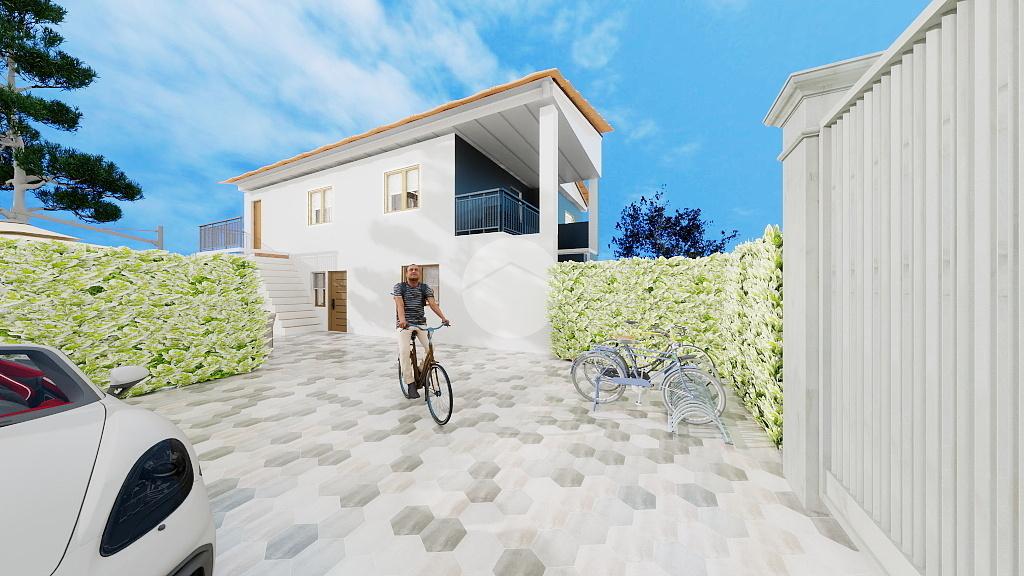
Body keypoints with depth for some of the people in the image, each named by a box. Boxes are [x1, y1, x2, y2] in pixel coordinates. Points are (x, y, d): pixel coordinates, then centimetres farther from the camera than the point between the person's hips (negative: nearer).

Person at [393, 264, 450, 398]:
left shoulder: (425, 288, 4)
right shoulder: (399, 287, -1)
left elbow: (433, 303, -10)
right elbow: (400, 304, -16)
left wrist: (443, 318, -27)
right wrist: (402, 320, -35)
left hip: (421, 323, 2)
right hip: (404, 324, -2)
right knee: (404, 351, -19)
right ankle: (411, 384, -7)